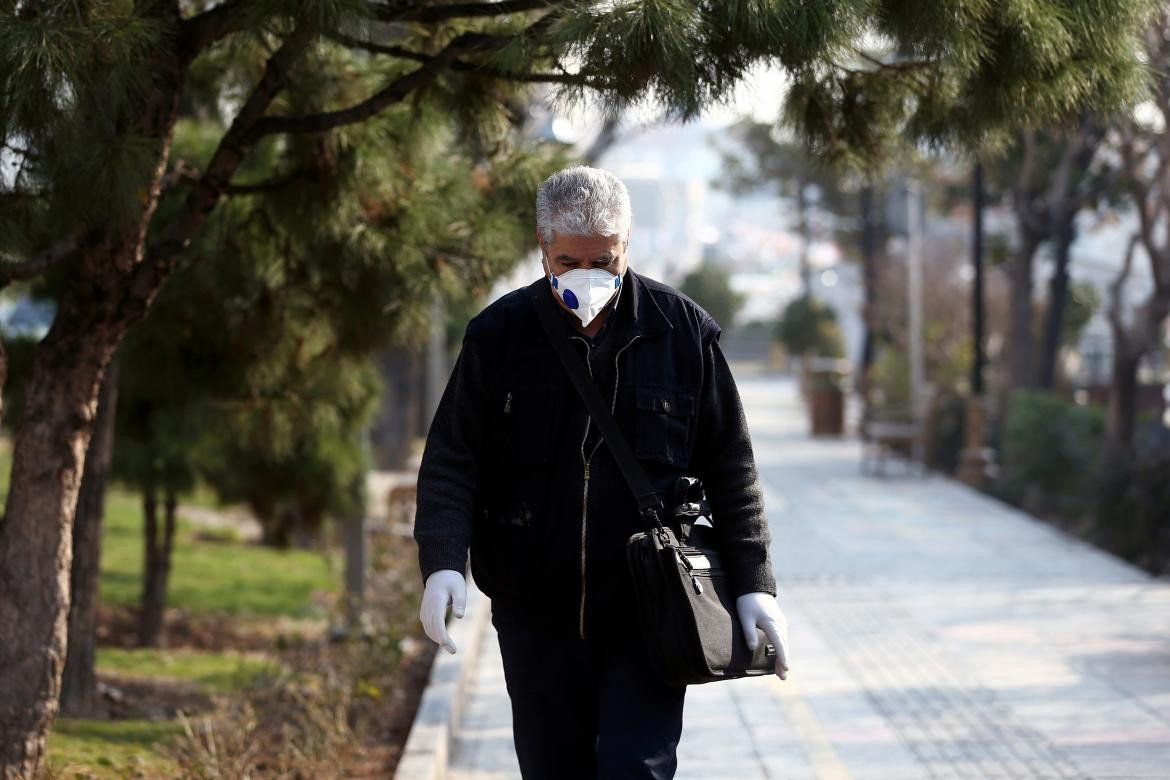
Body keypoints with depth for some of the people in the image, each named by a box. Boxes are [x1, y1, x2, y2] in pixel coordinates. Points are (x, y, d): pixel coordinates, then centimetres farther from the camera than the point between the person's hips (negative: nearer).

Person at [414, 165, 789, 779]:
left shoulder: (683, 331, -1)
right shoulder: (498, 335, 0)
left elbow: (729, 469, 5)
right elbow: (450, 461, -1)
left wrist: (753, 583, 0)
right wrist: (443, 564, -17)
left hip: (646, 612, -2)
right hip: (536, 612, 2)